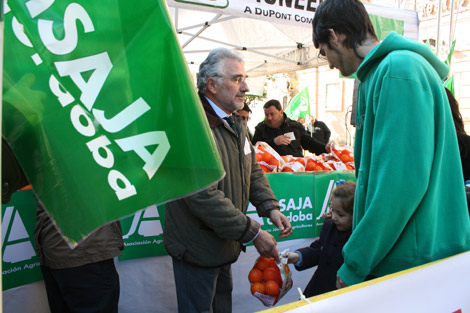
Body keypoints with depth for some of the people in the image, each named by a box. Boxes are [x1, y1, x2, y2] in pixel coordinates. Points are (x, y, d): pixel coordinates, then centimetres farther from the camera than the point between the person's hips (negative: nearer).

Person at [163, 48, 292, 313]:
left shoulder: (236, 124, 7)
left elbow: (253, 170, 13)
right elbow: (203, 197, -31)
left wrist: (270, 208, -3)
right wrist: (254, 233, -24)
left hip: (226, 242, 9)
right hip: (197, 250, -9)